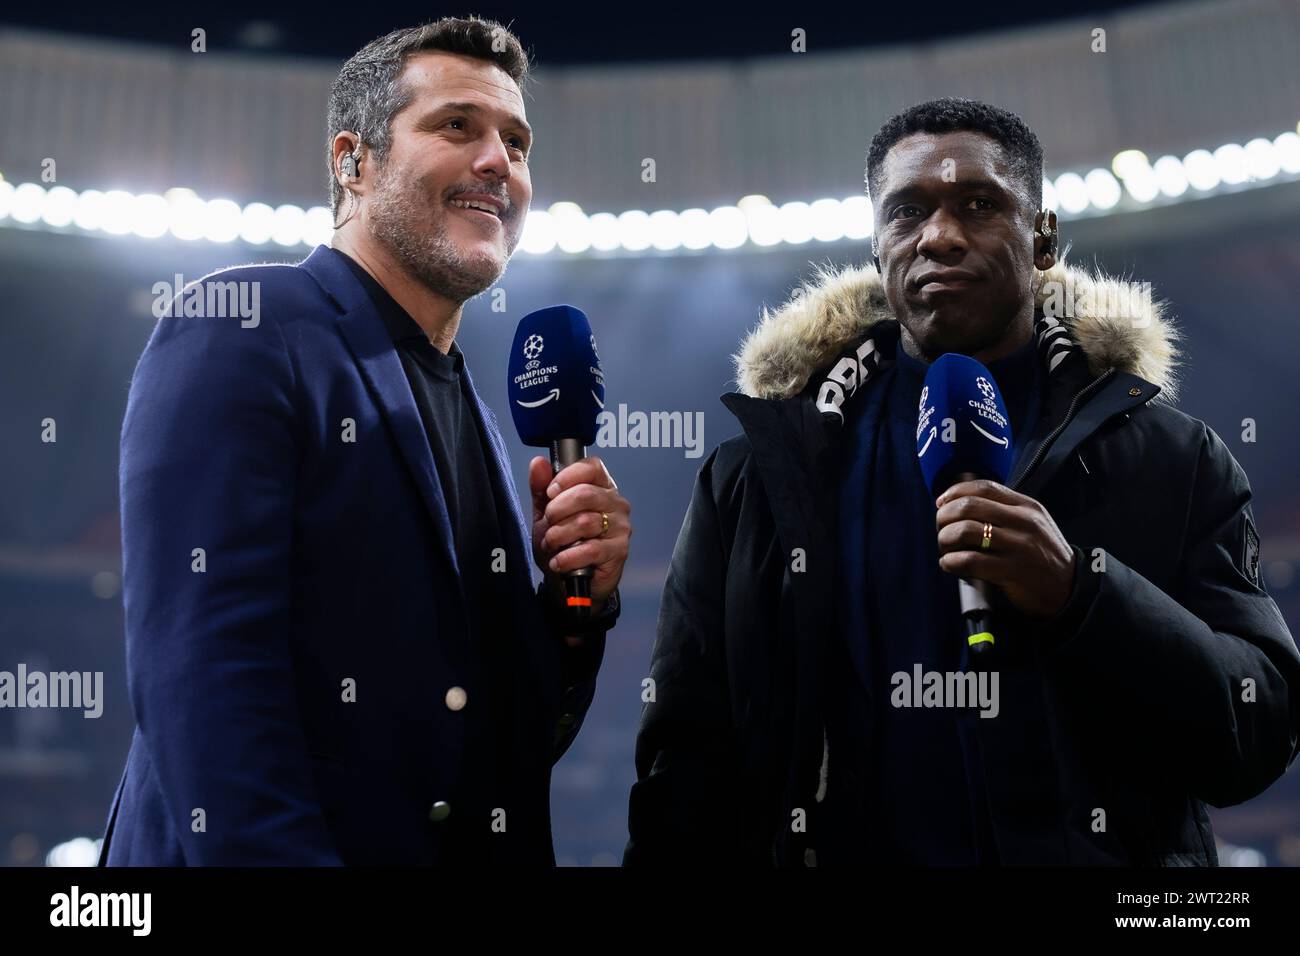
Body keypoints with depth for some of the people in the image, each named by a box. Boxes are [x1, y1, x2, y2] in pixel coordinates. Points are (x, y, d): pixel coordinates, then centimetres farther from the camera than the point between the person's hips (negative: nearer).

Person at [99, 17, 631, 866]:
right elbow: (202, 682, -21)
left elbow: (507, 739, 11)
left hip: (481, 845, 8)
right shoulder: (240, 331, -11)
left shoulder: (479, 422, 10)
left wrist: (581, 596, -5)